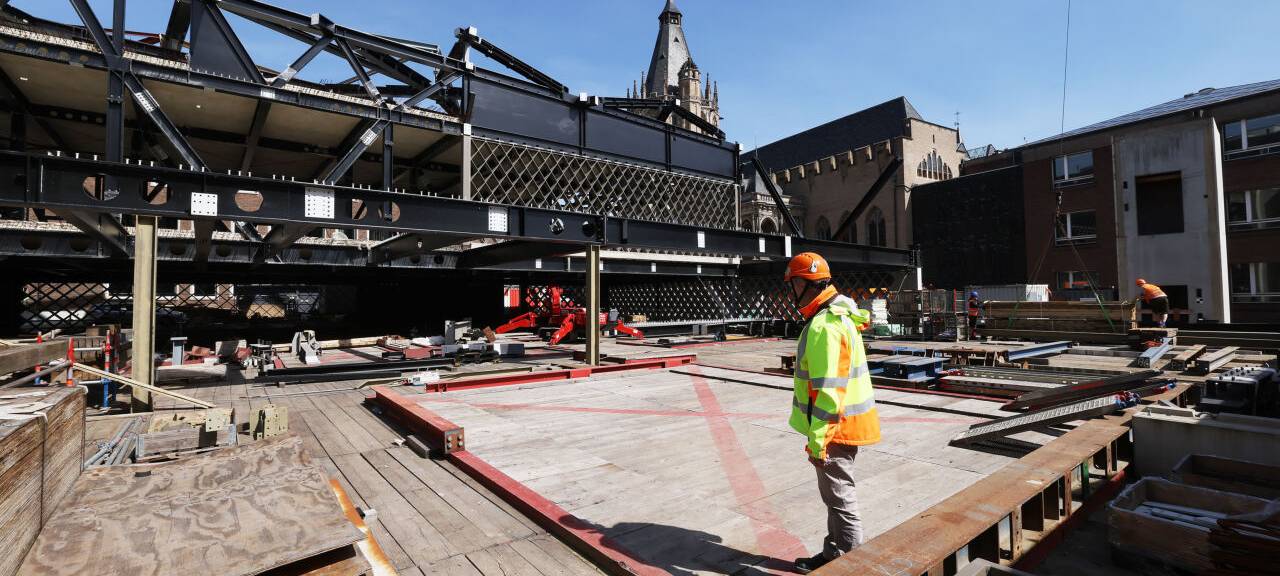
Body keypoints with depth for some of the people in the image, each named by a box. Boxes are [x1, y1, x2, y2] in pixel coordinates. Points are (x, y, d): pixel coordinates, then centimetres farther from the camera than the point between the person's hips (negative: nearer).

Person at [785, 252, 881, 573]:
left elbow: (827, 390, -26)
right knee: (835, 493, 21)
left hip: (836, 426, -10)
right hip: (844, 422, 10)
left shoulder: (824, 327, -23)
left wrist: (817, 440, -22)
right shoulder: (839, 316, 10)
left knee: (839, 497, 4)